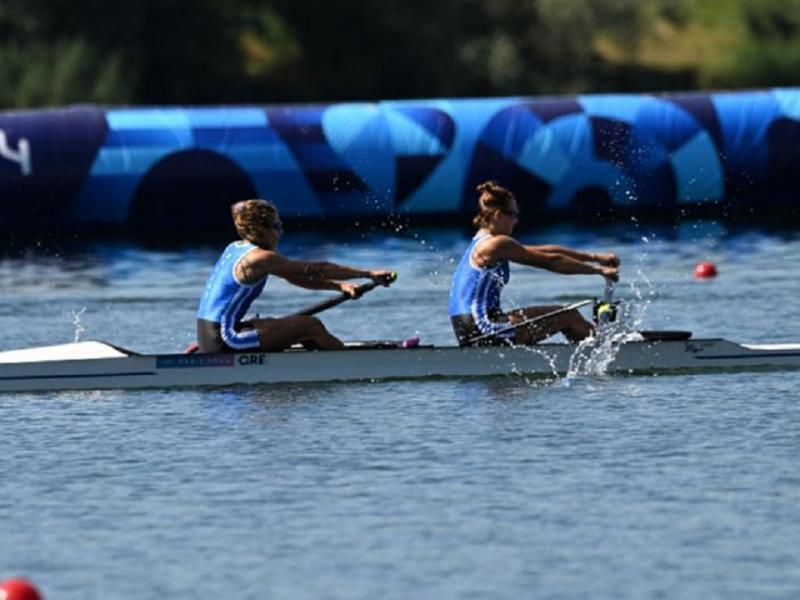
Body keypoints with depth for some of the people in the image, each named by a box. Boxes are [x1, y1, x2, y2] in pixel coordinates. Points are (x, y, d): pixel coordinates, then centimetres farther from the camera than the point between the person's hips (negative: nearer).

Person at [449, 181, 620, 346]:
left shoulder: (480, 243, 18)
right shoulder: (497, 245, -11)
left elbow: (546, 251, 18)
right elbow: (551, 262, -8)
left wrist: (594, 257, 17)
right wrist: (599, 270, 0)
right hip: (483, 330, -10)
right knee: (567, 316, -1)